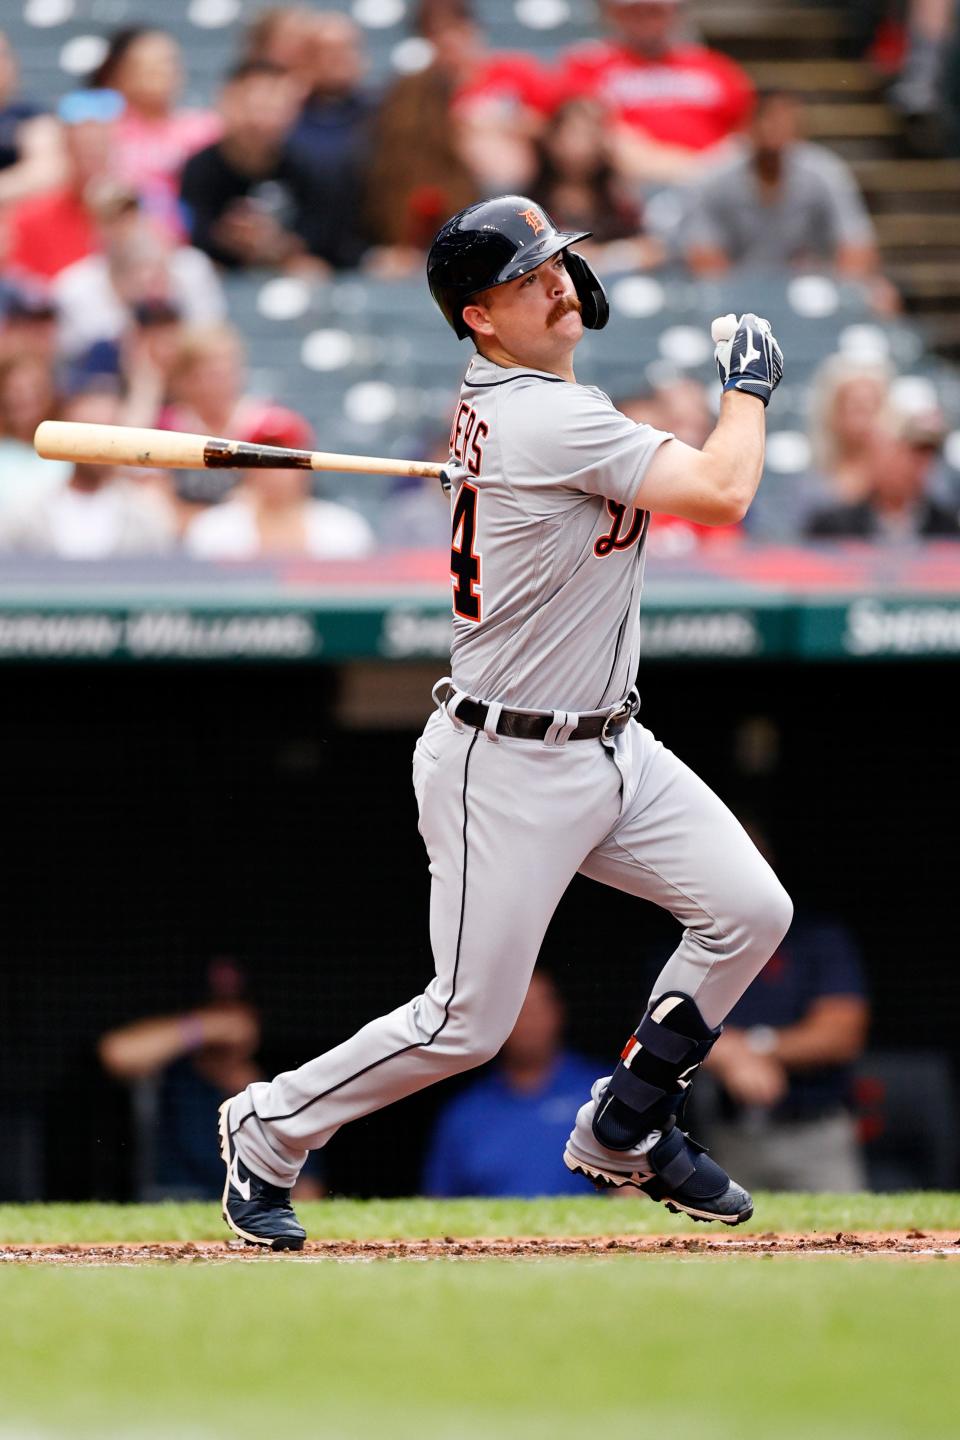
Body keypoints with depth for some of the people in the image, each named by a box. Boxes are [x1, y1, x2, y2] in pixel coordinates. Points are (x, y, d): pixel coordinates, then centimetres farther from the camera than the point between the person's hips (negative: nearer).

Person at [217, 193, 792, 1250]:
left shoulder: (493, 403, 6)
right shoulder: (548, 420, -23)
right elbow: (721, 495, -25)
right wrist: (749, 383, -9)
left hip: (610, 748, 9)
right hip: (509, 772, -9)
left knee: (750, 910, 0)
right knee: (466, 1026, -2)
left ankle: (624, 1132, 14)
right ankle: (269, 1130, 20)